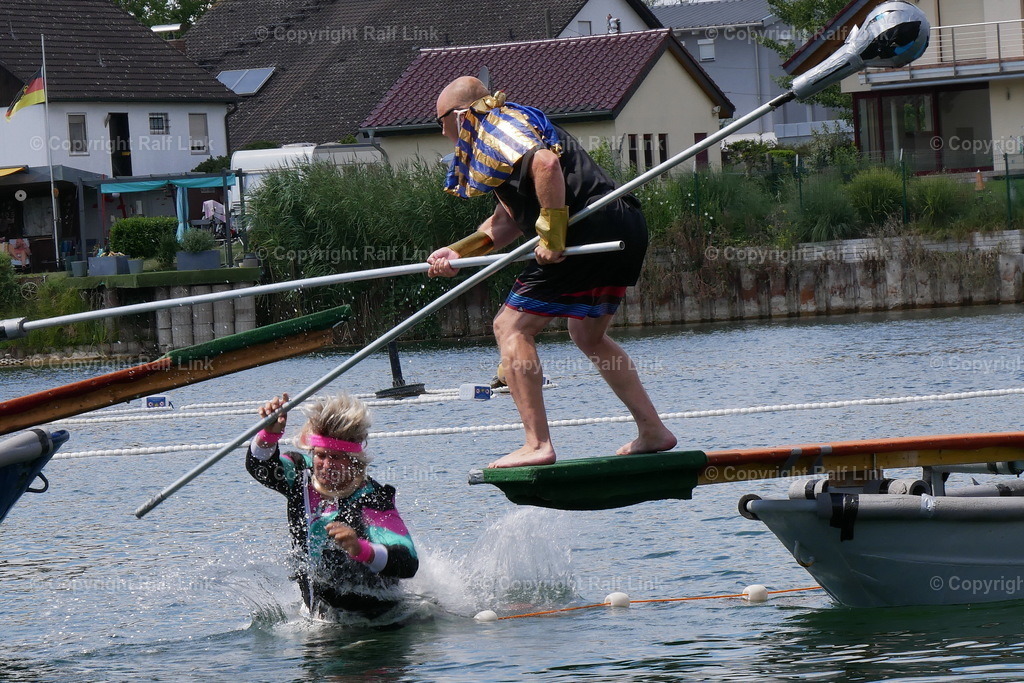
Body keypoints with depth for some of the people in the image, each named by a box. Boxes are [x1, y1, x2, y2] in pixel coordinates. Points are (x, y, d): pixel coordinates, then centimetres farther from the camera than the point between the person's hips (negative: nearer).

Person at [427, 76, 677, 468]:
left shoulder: (495, 125, -3)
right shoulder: (514, 127, 27)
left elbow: (546, 162, -24)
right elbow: (506, 223, 24)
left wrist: (552, 234, -21)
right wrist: (457, 252, 15)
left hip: (594, 228, -10)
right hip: (626, 230, 10)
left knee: (511, 327, -6)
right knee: (588, 335, 29)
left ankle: (537, 445, -13)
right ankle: (653, 432, 28)